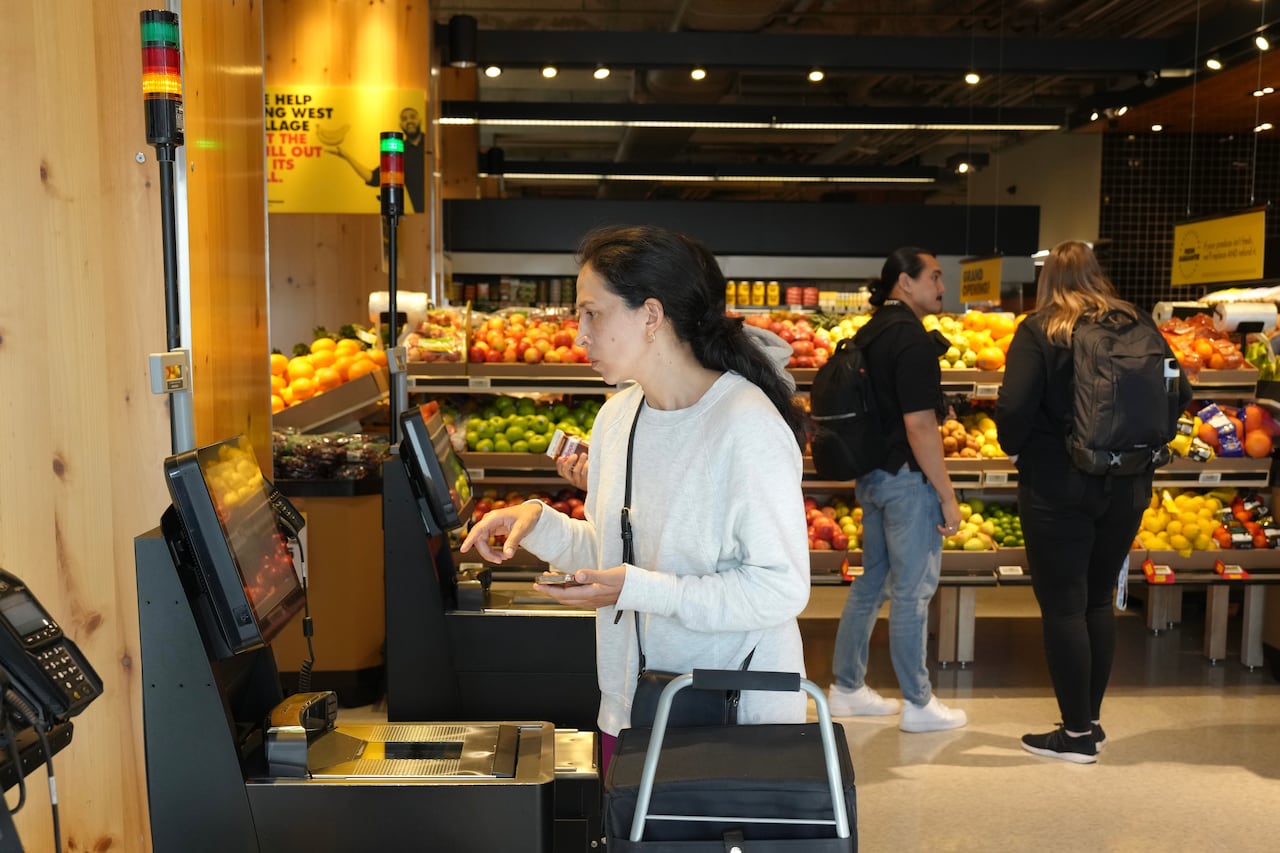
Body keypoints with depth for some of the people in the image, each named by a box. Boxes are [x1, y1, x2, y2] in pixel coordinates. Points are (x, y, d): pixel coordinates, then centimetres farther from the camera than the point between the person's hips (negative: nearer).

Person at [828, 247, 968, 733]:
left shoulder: (870, 333, 10)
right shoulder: (911, 338, -17)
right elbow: (919, 424, -21)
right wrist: (947, 495, -15)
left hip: (873, 475, 9)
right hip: (906, 479, -9)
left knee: (873, 580, 17)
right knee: (913, 590, 1)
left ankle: (847, 688, 25)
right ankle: (918, 704, 13)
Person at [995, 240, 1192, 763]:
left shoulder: (1039, 331, -9)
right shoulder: (1137, 324, 4)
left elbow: (1014, 406, -19)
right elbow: (1179, 393, 3)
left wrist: (1014, 447, 0)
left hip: (1057, 488, -5)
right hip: (1126, 486, 5)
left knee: (1062, 607, 4)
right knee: (1098, 601, 18)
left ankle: (1077, 733, 10)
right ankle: (1091, 720, 26)